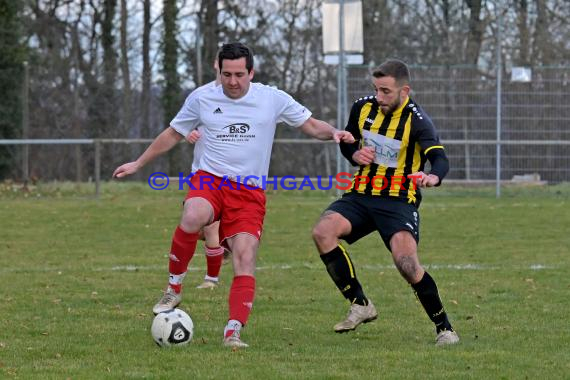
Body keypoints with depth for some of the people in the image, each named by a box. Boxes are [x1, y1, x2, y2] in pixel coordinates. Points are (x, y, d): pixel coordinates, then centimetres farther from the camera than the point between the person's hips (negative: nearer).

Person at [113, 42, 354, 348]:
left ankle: (234, 332, -18)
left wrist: (333, 133, -11)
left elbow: (311, 125, 11)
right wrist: (137, 164, 22)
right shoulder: (201, 98, 6)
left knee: (245, 256, -17)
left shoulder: (272, 99, 4)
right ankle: (173, 289, -16)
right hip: (209, 181, 0)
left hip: (250, 193, 0)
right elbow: (172, 134, 20)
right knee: (192, 218, -34)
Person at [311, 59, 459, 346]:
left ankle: (444, 328, -5)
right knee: (322, 231, -22)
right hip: (360, 195, 5)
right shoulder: (363, 108, 3)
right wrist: (354, 154, -3)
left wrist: (434, 177, -53)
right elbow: (347, 141, 22)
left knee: (406, 263, -25)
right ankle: (360, 304, -9)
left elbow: (440, 158, -29)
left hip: (398, 201, -5)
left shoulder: (416, 120, -14)